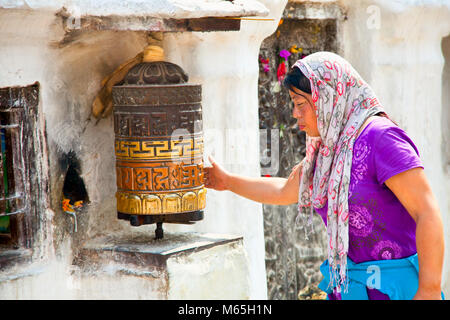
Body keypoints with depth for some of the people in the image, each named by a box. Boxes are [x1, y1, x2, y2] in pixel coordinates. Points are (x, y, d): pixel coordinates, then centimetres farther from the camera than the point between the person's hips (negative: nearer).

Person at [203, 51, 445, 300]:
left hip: (393, 286, -8)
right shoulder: (328, 147, 10)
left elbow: (429, 214, -21)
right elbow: (285, 191, 28)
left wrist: (429, 291, -24)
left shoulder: (379, 137, -16)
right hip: (347, 285, 8)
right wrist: (227, 181, 32)